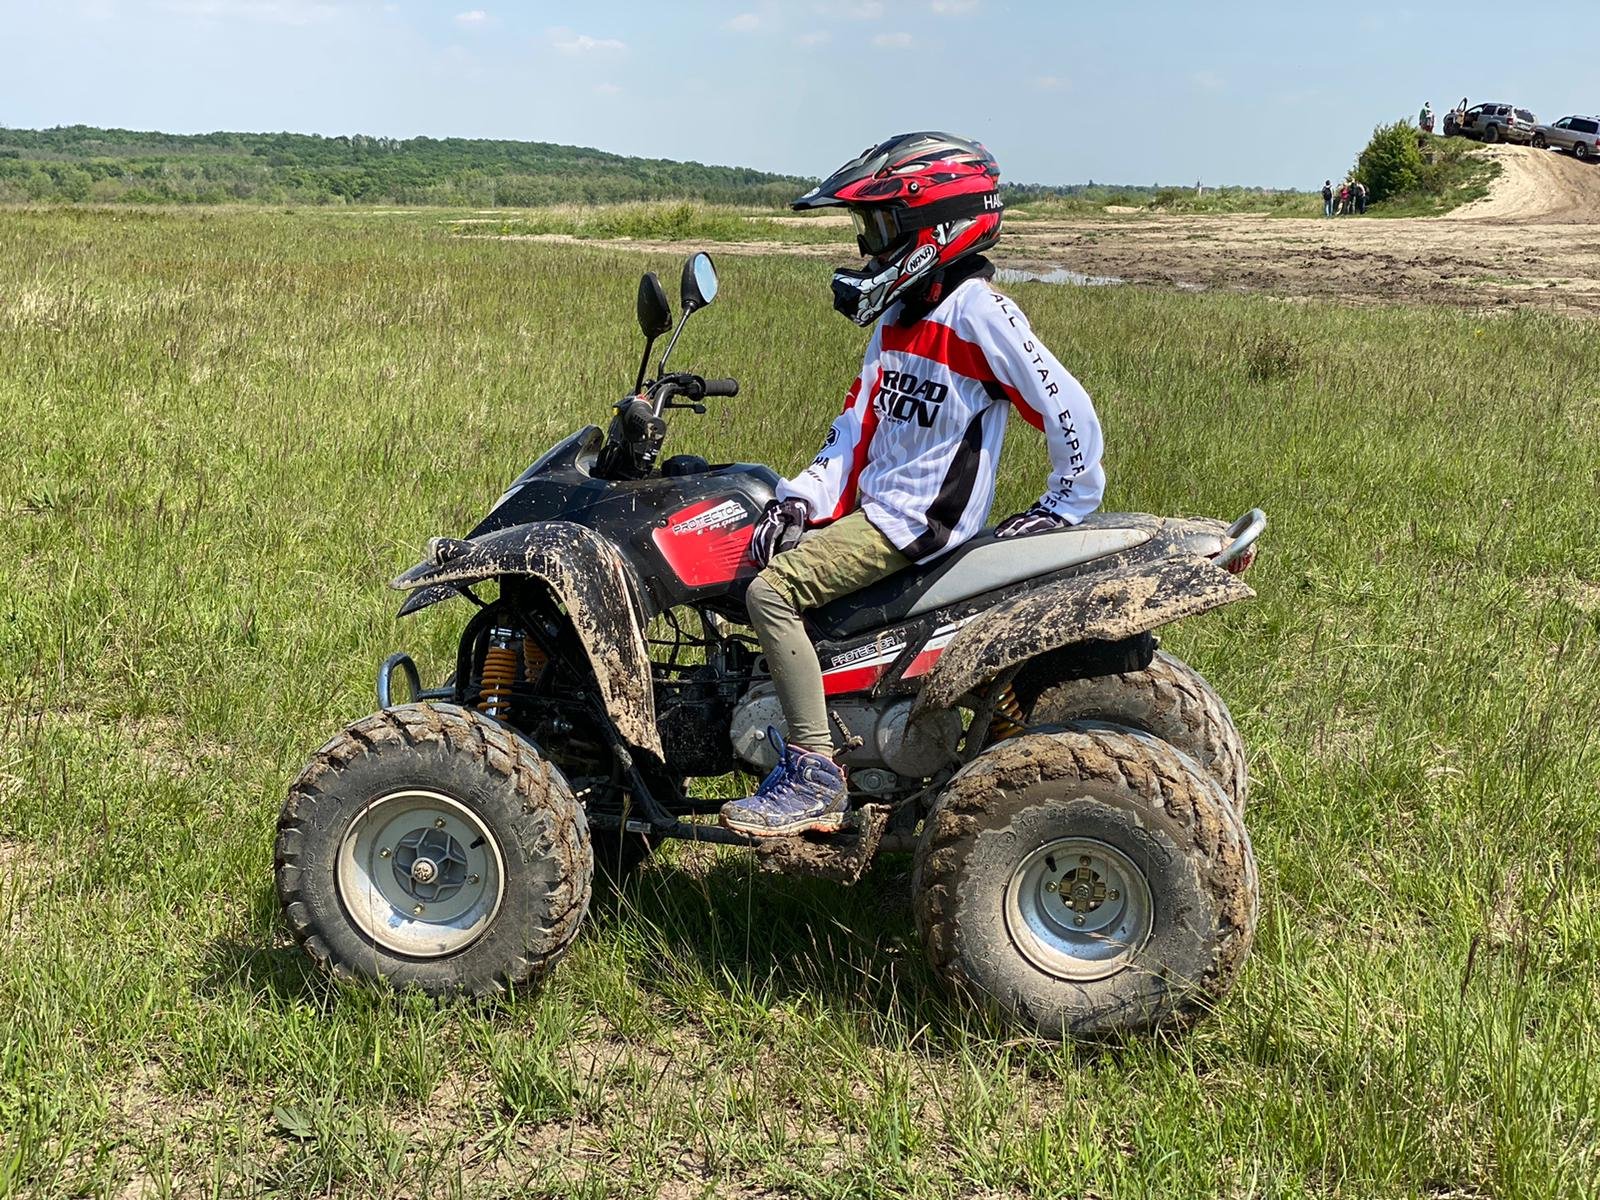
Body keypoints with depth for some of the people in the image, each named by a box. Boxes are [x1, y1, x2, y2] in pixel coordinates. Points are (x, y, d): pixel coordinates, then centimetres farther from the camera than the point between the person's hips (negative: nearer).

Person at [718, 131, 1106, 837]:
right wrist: (801, 499, -1)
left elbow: (1068, 409, -16)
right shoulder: (898, 316, 16)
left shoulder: (978, 311, -14)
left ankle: (814, 779, -18)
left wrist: (1068, 504, -8)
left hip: (921, 519, -10)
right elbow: (857, 426, 12)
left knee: (771, 592, -22)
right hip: (871, 504, 10)